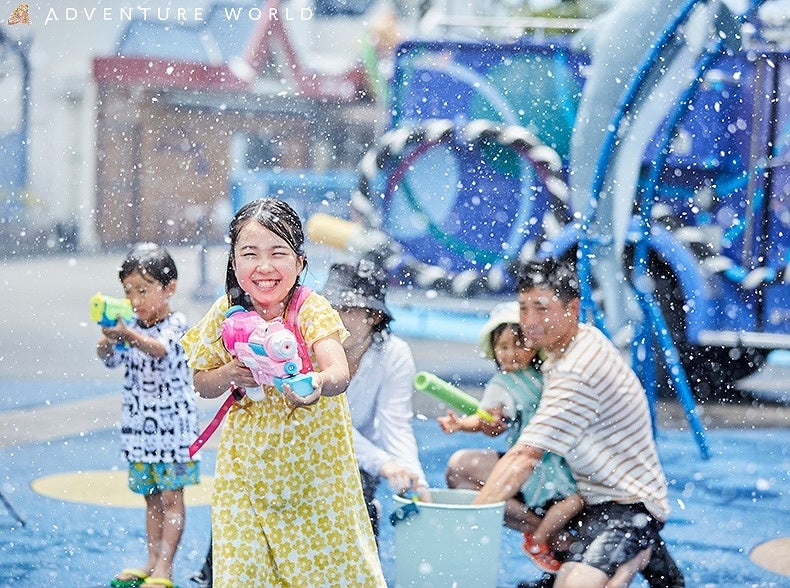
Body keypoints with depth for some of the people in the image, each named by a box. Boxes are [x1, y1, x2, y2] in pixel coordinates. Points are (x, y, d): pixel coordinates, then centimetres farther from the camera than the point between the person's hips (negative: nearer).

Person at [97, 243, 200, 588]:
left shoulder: (176, 325, -12)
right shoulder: (132, 327, 8)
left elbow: (160, 349, -31)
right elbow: (109, 359, 4)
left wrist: (127, 334, -49)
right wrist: (109, 339, -19)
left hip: (172, 426, -6)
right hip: (139, 427, 6)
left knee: (171, 499, -2)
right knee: (152, 498, 14)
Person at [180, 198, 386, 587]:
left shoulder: (311, 310, -17)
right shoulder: (227, 313, -6)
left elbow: (340, 372, -33)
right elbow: (201, 385, 5)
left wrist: (318, 383, -56)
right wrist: (230, 374, -16)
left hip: (312, 455, -2)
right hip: (248, 459, 3)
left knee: (328, 552, 6)